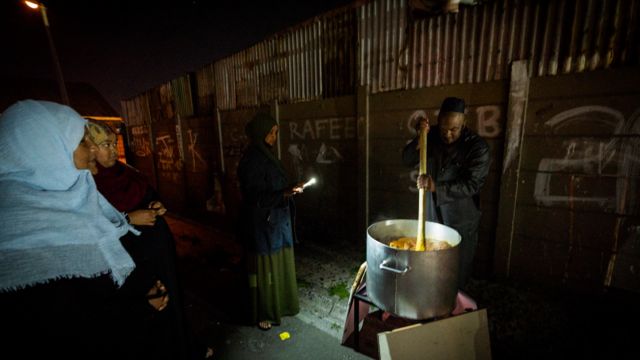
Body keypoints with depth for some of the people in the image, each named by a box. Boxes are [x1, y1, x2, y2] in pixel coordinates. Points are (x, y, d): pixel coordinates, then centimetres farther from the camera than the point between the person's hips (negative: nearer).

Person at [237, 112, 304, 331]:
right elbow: (254, 197, -23)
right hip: (262, 224, -9)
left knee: (279, 265, 21)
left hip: (277, 221, 9)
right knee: (264, 269, 8)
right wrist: (284, 194, -31)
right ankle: (262, 314, 29)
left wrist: (289, 189, 8)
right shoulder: (251, 161, -20)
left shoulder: (266, 155, 8)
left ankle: (277, 306, 41)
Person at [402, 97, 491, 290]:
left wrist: (436, 187, -34)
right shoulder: (432, 137, -1)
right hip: (432, 216, 3)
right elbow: (408, 160, -6)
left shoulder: (478, 147, -13)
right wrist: (419, 138, -22)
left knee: (458, 273, 10)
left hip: (460, 222, -3)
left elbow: (472, 184, -21)